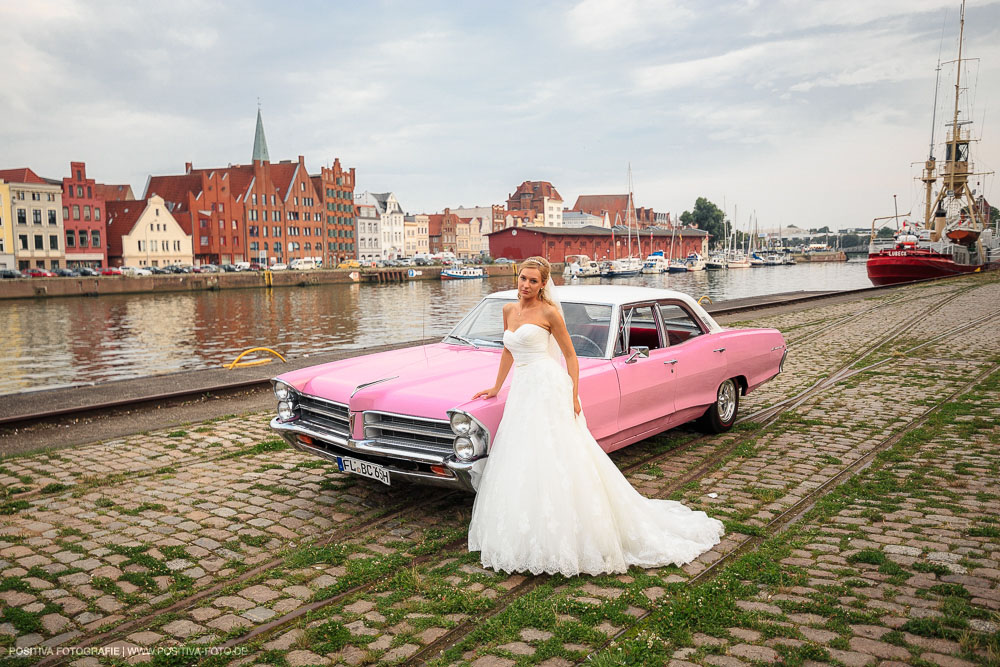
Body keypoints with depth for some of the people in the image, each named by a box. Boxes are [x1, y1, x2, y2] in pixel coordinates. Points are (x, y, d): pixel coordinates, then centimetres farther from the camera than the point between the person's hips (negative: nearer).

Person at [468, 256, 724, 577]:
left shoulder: (549, 312, -5)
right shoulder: (509, 310, 13)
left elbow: (570, 356, -3)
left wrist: (574, 396, -11)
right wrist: (496, 387, 27)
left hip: (548, 387, -7)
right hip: (522, 390, 7)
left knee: (555, 459, -7)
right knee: (521, 464, 7)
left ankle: (563, 535, 2)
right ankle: (527, 534, 17)